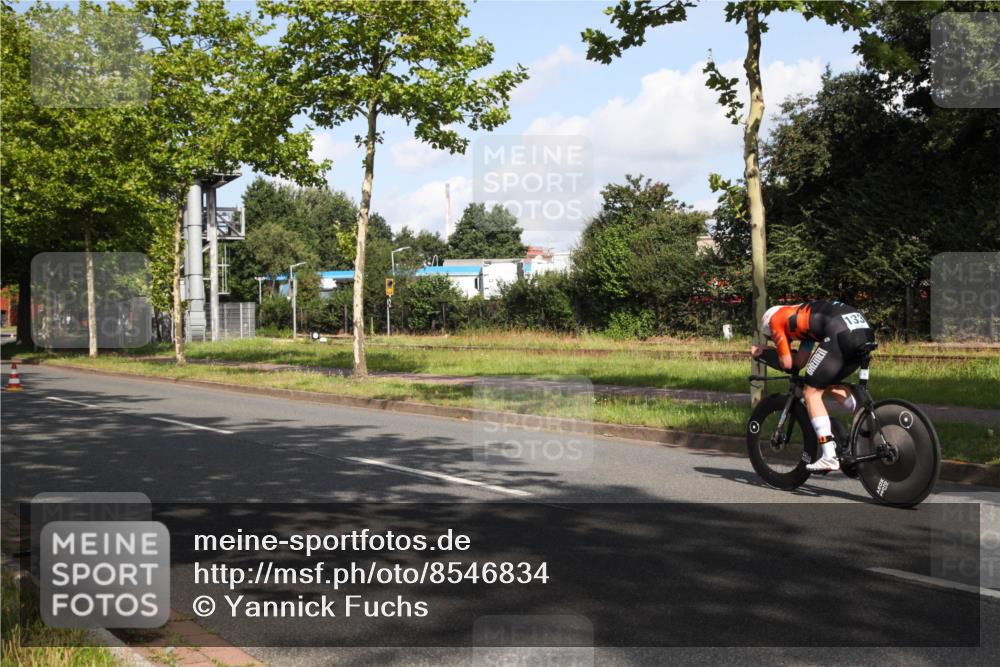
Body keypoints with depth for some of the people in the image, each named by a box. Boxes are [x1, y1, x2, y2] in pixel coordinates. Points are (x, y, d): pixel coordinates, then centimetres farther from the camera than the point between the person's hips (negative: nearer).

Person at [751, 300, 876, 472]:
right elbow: (799, 362, 32)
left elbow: (787, 363, 13)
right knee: (829, 386, 25)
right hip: (866, 331, 8)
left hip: (840, 333, -8)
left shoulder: (775, 319, 17)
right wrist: (764, 351, 39)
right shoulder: (803, 316, 38)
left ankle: (829, 456, -5)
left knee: (812, 392, 2)